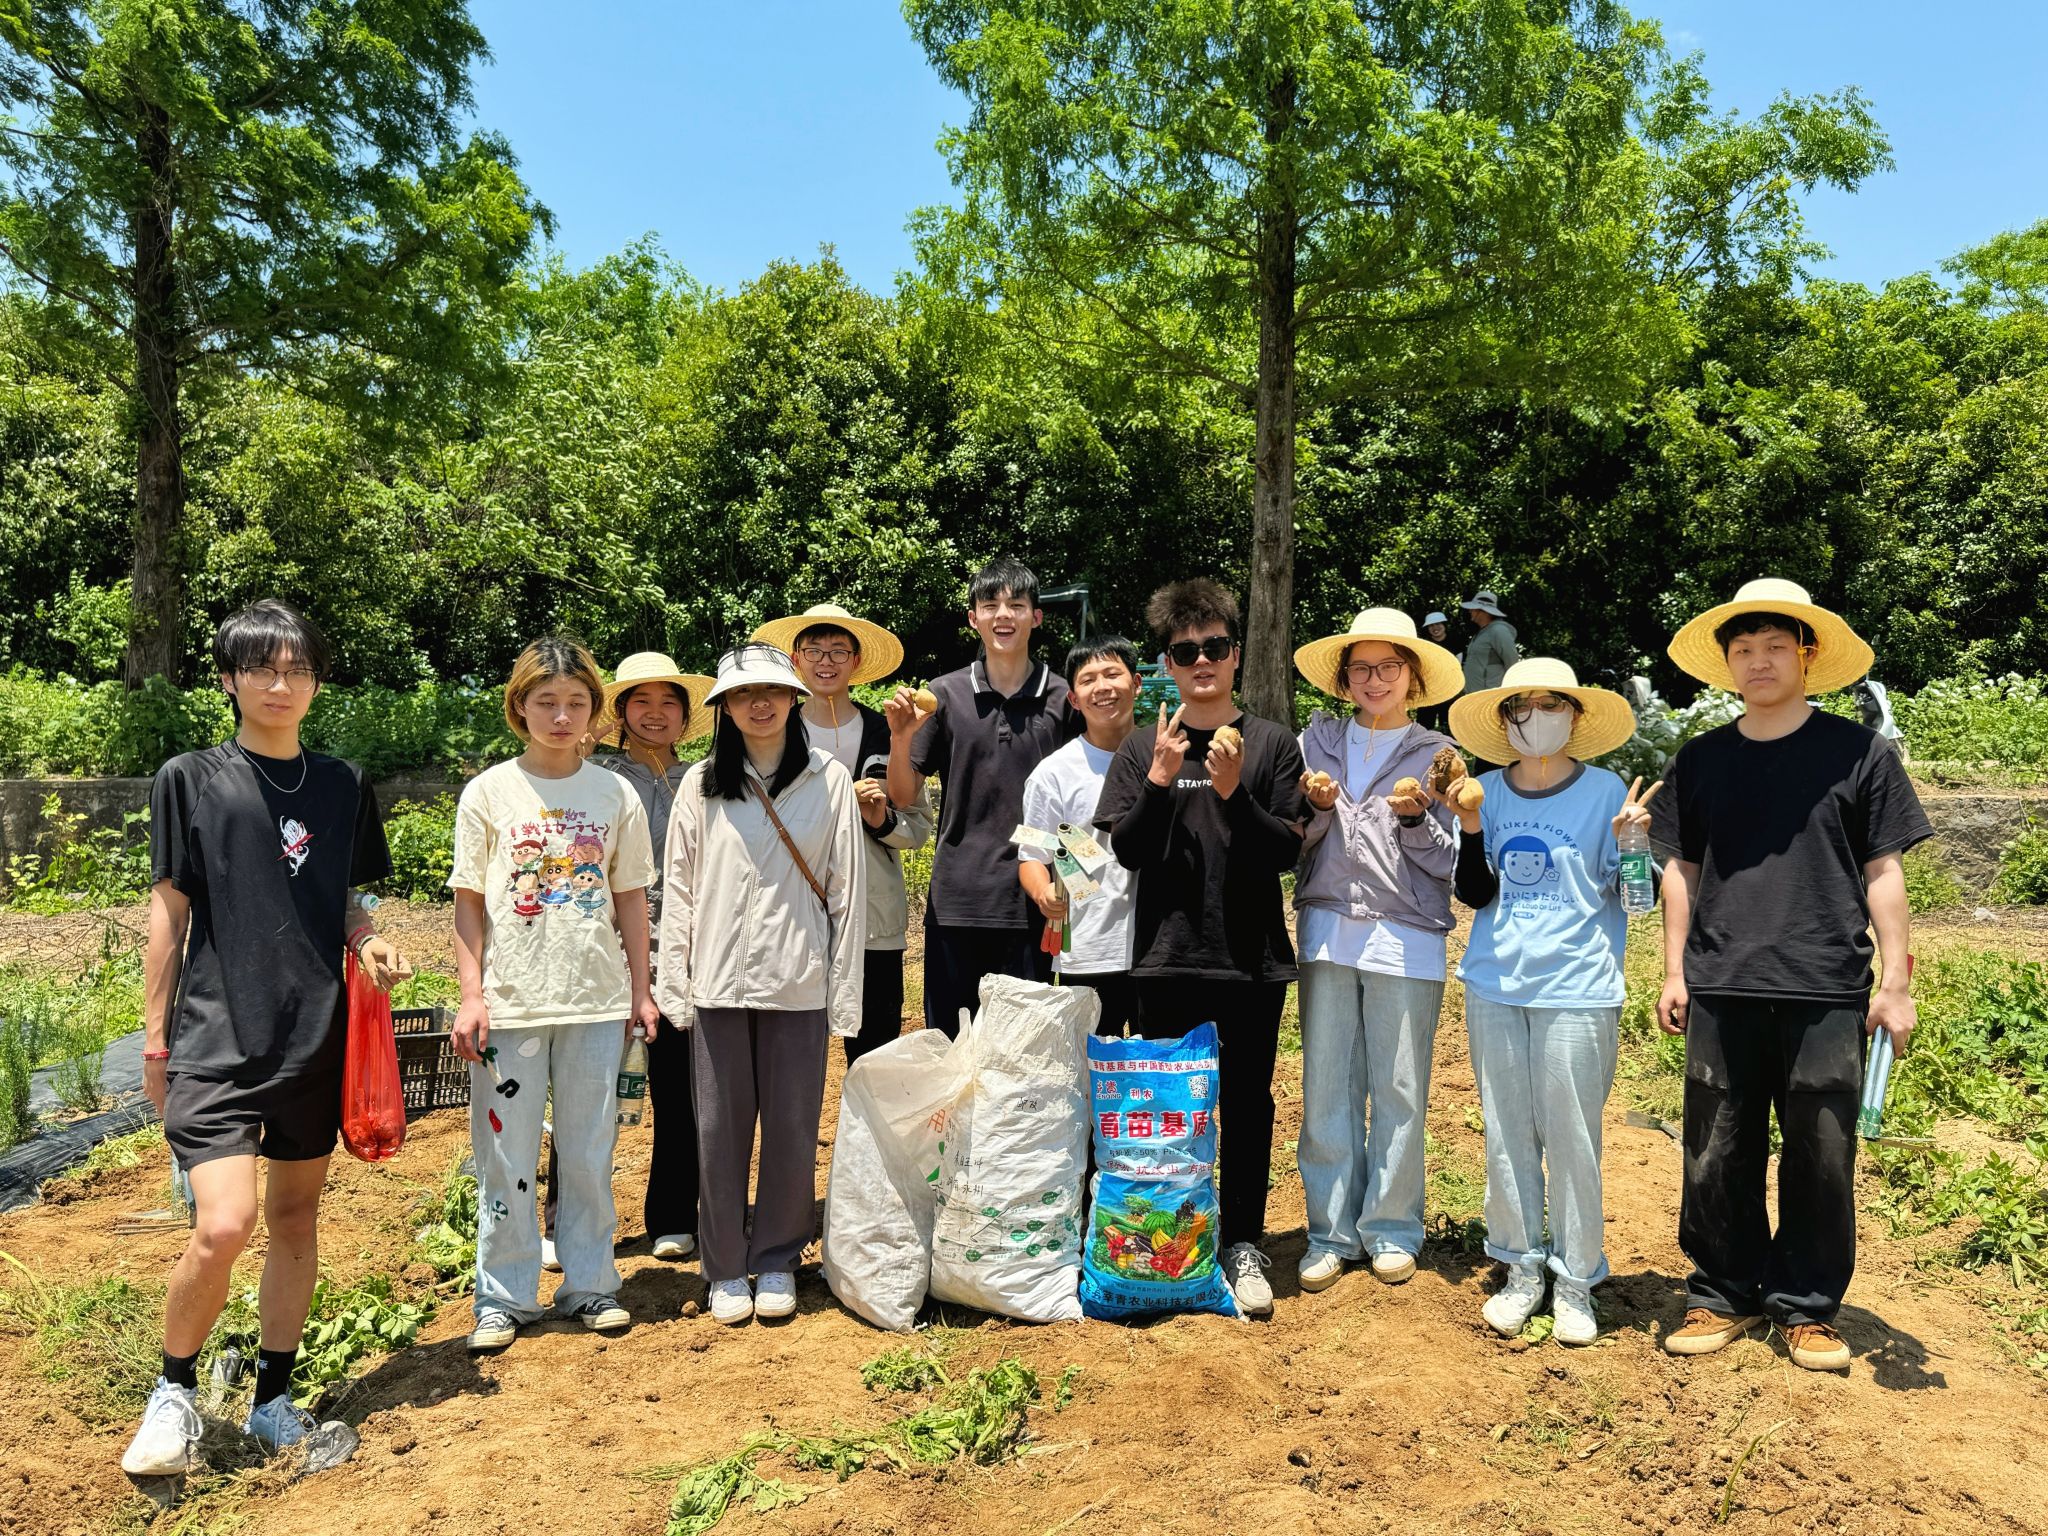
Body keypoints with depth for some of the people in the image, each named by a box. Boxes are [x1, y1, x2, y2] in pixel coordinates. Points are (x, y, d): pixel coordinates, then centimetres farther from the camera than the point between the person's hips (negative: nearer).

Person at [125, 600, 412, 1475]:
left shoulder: (343, 786, 9)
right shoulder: (190, 779, 1)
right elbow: (168, 914, 3)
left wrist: (368, 944, -4)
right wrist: (155, 1041, 2)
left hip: (317, 1035, 4)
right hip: (215, 1038, -3)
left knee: (295, 1215, 10)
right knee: (224, 1225, -13)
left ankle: (273, 1399, 26)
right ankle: (175, 1389, 13)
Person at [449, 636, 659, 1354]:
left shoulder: (616, 794, 4)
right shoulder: (489, 792, 0)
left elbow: (630, 896, 9)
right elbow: (468, 901, 2)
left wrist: (639, 990, 7)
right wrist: (471, 995, -4)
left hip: (596, 1000, 1)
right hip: (510, 1000, -1)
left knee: (590, 1150, 10)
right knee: (505, 1154, 6)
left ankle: (590, 1284, 24)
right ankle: (504, 1296, 21)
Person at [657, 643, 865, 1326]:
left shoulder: (829, 778, 2)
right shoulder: (701, 784, 5)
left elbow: (847, 889, 2)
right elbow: (678, 888, 6)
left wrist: (844, 994, -1)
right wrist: (674, 986, 1)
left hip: (797, 983, 0)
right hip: (719, 982, 1)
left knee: (793, 1127, 6)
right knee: (720, 1127, 6)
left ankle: (777, 1258, 24)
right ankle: (726, 1266, 22)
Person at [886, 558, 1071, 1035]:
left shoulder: (1062, 699, 3)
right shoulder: (945, 694, 3)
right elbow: (903, 796, 5)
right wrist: (901, 737, -11)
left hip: (1030, 900, 0)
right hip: (956, 898, 0)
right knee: (946, 1042, 9)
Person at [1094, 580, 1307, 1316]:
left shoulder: (1272, 744, 1)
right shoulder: (1142, 748, 3)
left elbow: (1286, 850, -4)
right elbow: (1127, 850, -3)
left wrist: (1234, 791, -19)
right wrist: (1160, 778, -15)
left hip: (1252, 957, 0)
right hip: (1168, 957, 1)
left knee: (1247, 1103, 8)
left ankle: (1243, 1245, 22)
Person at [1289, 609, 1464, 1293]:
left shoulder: (1436, 754, 6)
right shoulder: (1318, 739, 11)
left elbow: (1447, 862, 4)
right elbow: (1293, 841, 9)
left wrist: (1415, 818, -13)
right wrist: (1317, 806, -9)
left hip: (1406, 938, -2)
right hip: (1327, 932, 2)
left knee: (1399, 1092, 4)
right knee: (1326, 1089, 4)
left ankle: (1391, 1229, 19)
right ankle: (1332, 1231, 16)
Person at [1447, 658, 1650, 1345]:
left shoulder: (1605, 790, -2)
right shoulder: (1487, 792, 6)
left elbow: (1628, 894, -1)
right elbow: (1474, 895, 6)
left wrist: (1628, 839, -18)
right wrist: (1470, 826, -7)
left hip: (1577, 988, -3)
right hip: (1496, 984, 3)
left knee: (1570, 1138, 2)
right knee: (1506, 1135, 9)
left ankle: (1575, 1281, 17)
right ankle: (1521, 1270, 23)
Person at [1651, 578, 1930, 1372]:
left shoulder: (1857, 751, 1)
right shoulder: (1700, 761, 8)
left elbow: (1883, 873, 2)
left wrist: (1895, 982, -1)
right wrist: (1674, 971, 8)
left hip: (1826, 993, -2)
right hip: (1722, 989, 2)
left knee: (1821, 1156, 6)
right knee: (1717, 1155, 8)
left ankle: (1808, 1306, 23)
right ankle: (1724, 1295, 23)